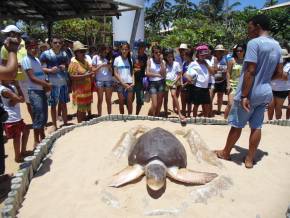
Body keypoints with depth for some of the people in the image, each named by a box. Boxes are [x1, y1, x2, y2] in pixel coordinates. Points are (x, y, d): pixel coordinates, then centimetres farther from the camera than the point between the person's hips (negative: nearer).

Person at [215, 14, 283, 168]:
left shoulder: (254, 43, -14)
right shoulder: (276, 46, 10)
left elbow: (250, 71, -21)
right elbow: (279, 73, 13)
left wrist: (244, 95, -20)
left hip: (251, 93, -7)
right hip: (265, 92, 7)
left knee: (237, 125, 6)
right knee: (256, 126, 11)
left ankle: (225, 153, 23)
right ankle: (249, 159, 20)